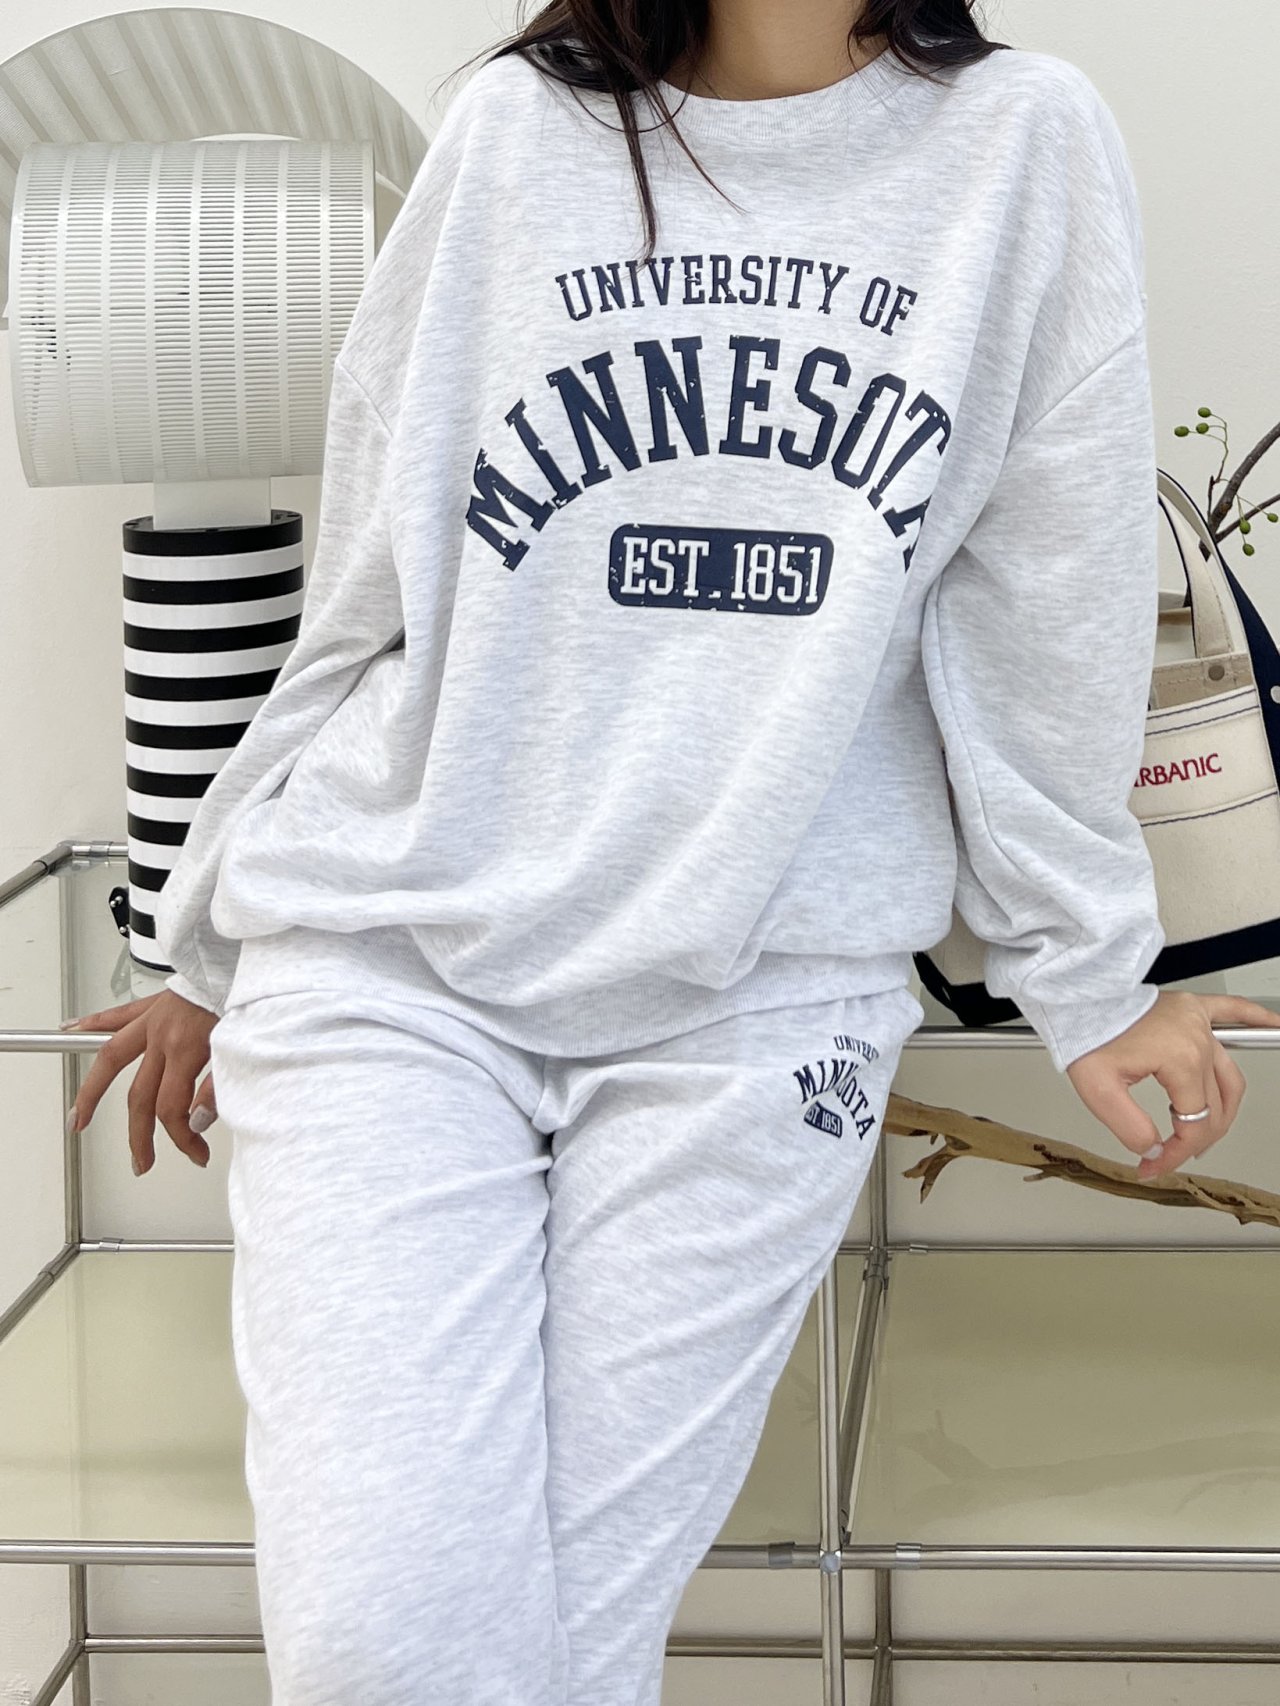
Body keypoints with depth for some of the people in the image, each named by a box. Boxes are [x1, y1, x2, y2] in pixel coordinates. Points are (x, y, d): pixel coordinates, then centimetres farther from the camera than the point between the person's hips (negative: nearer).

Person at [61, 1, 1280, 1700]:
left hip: (760, 998, 0)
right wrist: (218, 943, 15)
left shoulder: (1026, 141, 4)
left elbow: (1044, 632, 7)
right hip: (390, 967, 0)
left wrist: (1090, 973, 10)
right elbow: (368, 597, 10)